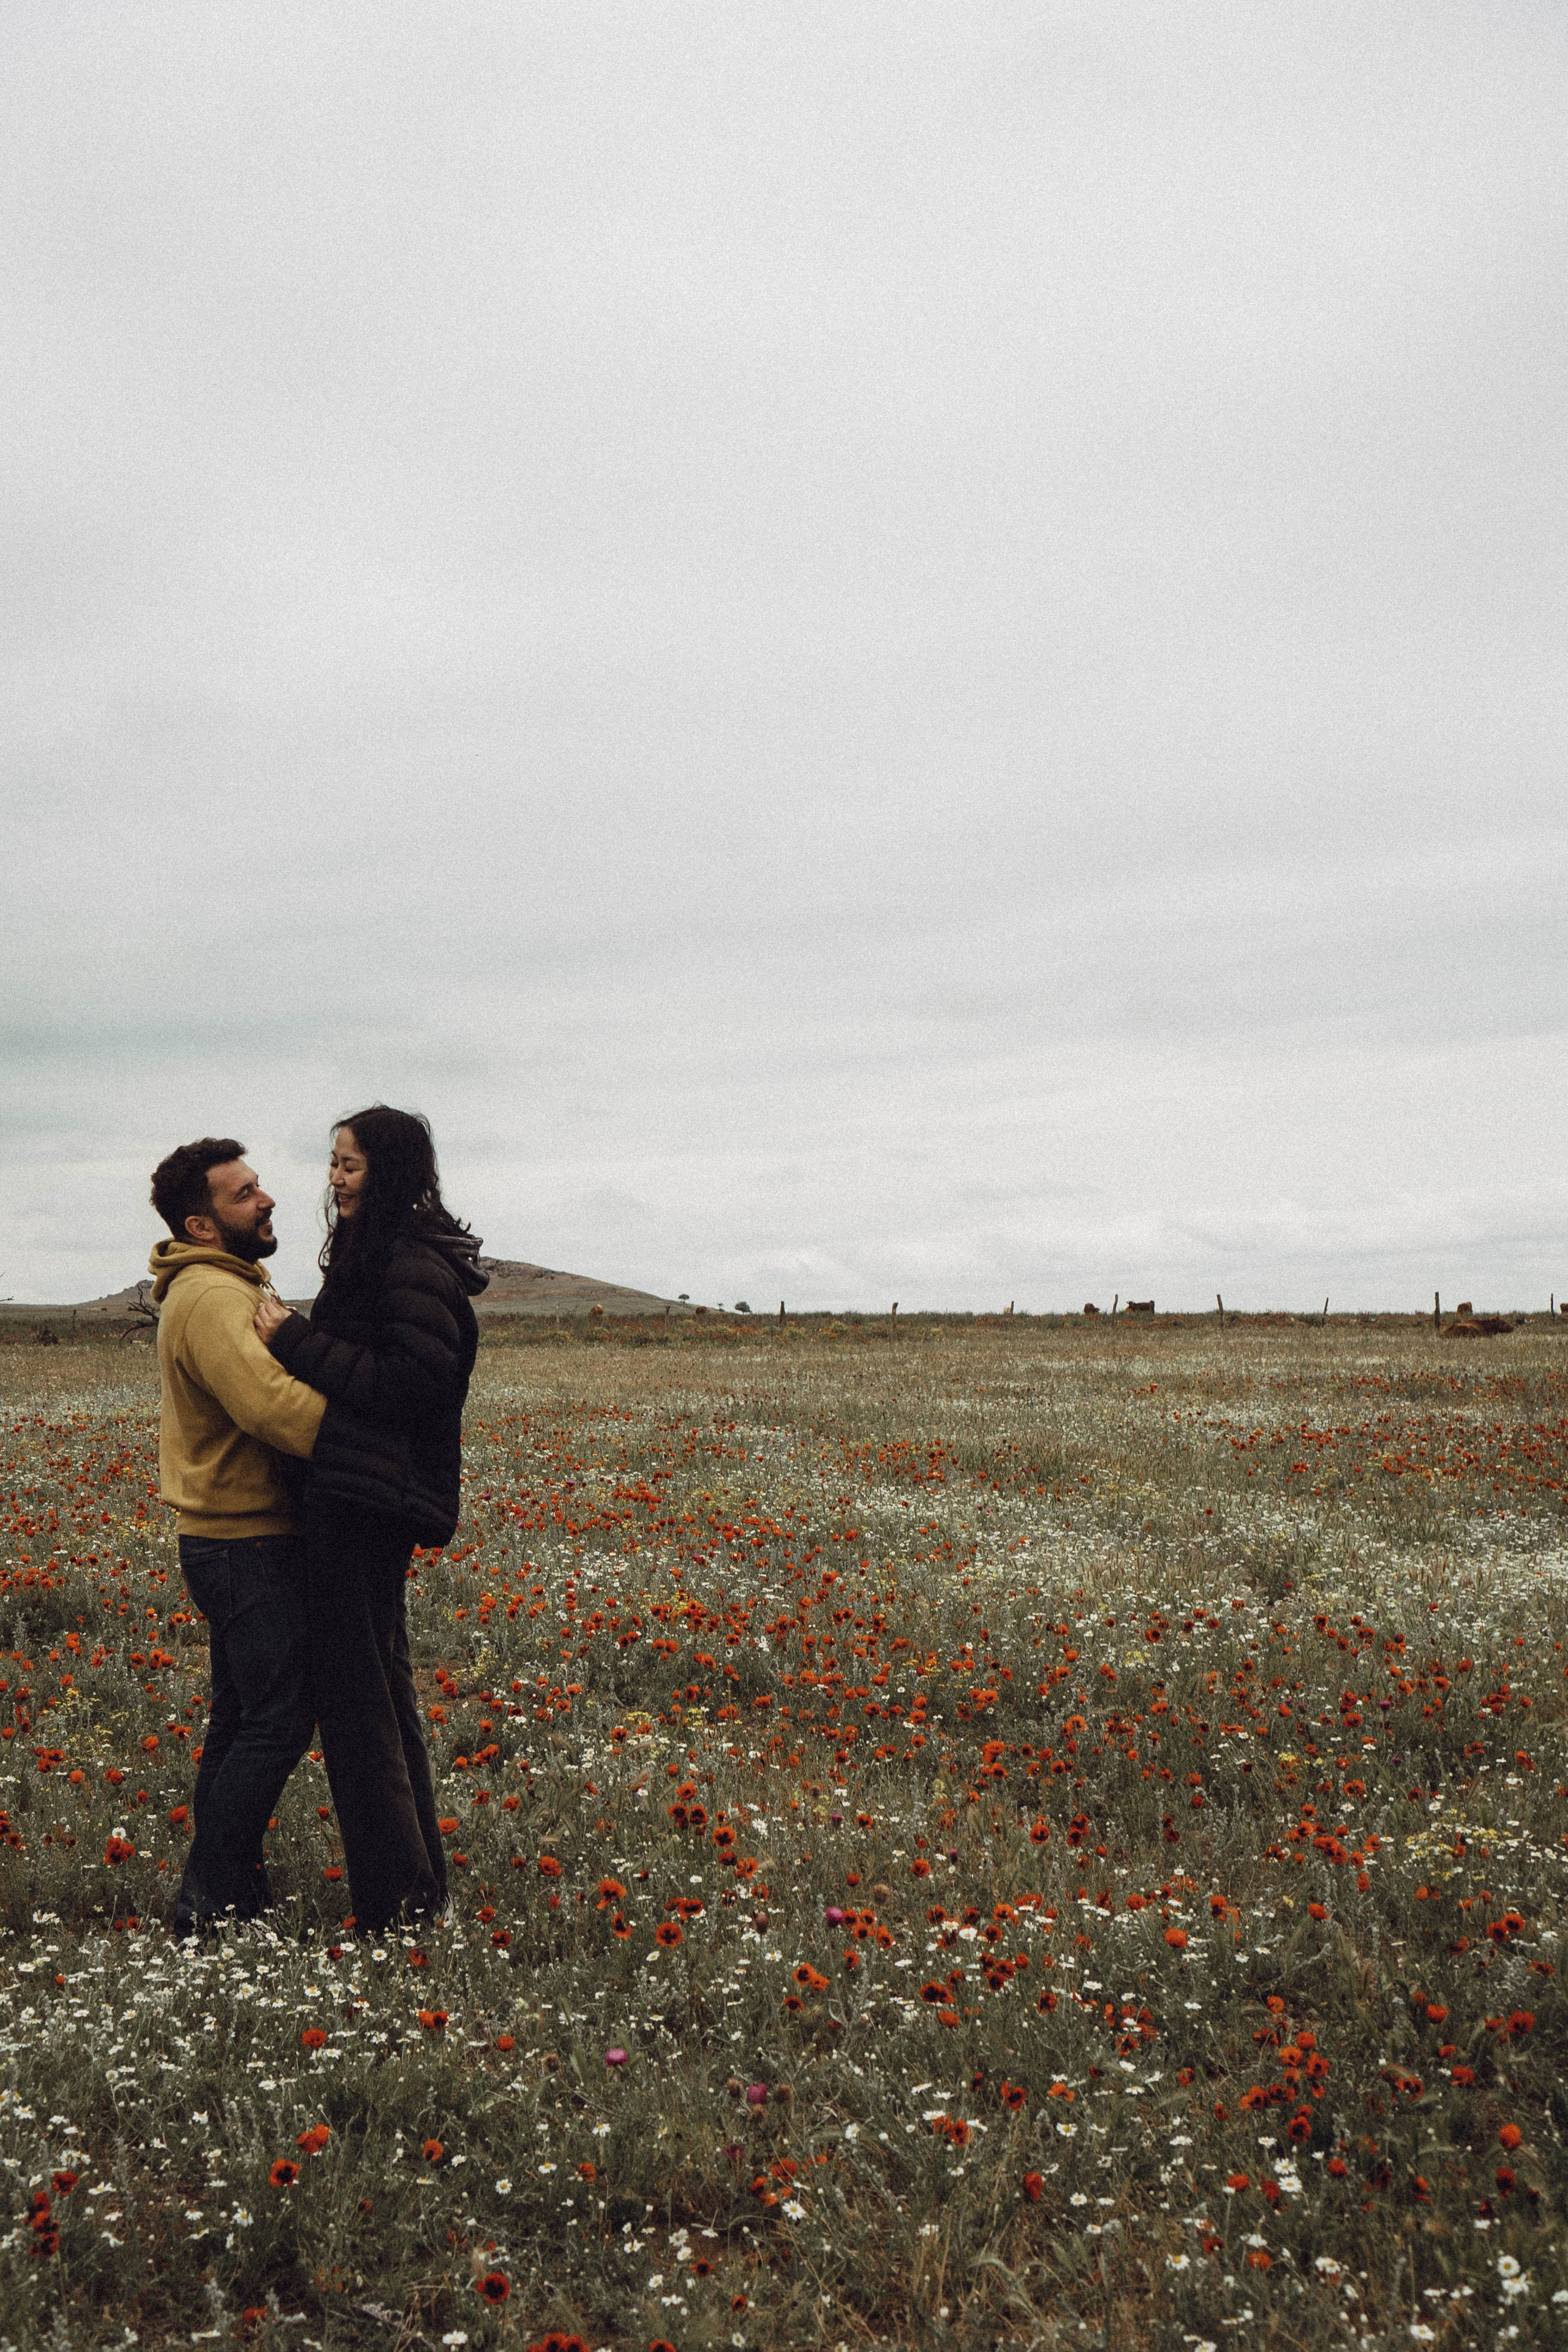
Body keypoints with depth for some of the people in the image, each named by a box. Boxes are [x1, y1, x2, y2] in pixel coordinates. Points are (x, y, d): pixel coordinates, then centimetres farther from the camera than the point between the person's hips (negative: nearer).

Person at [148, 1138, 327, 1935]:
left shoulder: (232, 1288, 16)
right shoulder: (211, 1296, -19)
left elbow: (268, 1393, 11)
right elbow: (274, 1404, -32)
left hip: (231, 1537, 11)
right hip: (248, 1547, -11)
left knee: (242, 1716, 17)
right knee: (279, 1720, -6)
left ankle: (217, 1887, 26)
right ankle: (212, 1902, 2)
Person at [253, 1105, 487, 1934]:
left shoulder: (415, 1267, -15)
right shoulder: (376, 1255, 16)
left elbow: (411, 1382, -23)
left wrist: (296, 1342, -19)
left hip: (367, 1503, -11)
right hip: (361, 1499, 11)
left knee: (356, 1694, -5)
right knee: (380, 1683, 18)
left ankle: (396, 1898, 3)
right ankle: (418, 1880, 29)